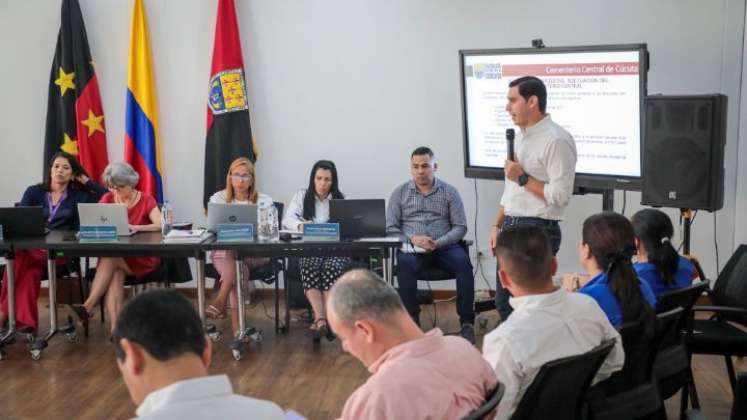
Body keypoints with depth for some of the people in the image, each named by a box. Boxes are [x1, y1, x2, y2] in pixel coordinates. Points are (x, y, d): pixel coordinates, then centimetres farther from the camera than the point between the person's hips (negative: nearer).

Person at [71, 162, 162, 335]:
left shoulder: (146, 200, 0)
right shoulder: (108, 199, 10)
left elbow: (160, 225, -17)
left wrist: (134, 227, -30)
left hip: (142, 260, -3)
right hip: (115, 256, 3)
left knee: (109, 258, -31)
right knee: (116, 271, -32)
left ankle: (88, 307, -32)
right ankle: (115, 326, -43)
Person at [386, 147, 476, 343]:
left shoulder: (449, 192, 9)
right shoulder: (400, 193, 10)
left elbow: (460, 227, 4)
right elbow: (390, 228, 6)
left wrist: (439, 242, -14)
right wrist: (412, 239, -14)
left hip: (444, 246, 0)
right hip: (412, 247, 0)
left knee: (463, 262, -31)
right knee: (405, 264, -34)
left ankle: (467, 322, -26)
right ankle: (412, 321, -27)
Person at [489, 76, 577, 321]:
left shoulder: (556, 140, -14)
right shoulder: (521, 137, 15)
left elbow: (561, 195, -20)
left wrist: (523, 178, -16)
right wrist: (497, 225, 15)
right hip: (511, 228, 9)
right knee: (504, 303, 14)